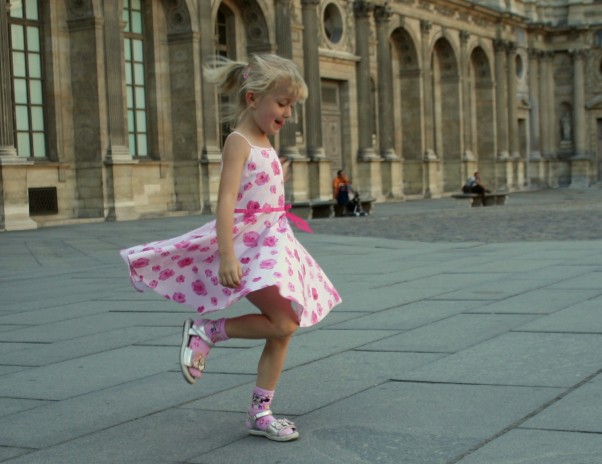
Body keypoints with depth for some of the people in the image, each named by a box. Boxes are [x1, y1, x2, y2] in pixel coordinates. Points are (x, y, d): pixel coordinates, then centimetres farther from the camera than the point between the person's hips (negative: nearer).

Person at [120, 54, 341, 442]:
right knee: (284, 323, -20)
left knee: (283, 329, 6)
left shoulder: (265, 145, 16)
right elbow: (226, 201, -24)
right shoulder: (239, 142, -11)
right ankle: (205, 332, -3)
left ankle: (260, 412, 14)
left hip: (273, 242, 9)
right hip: (247, 242, -9)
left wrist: (279, 177, 31)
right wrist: (227, 256, -31)